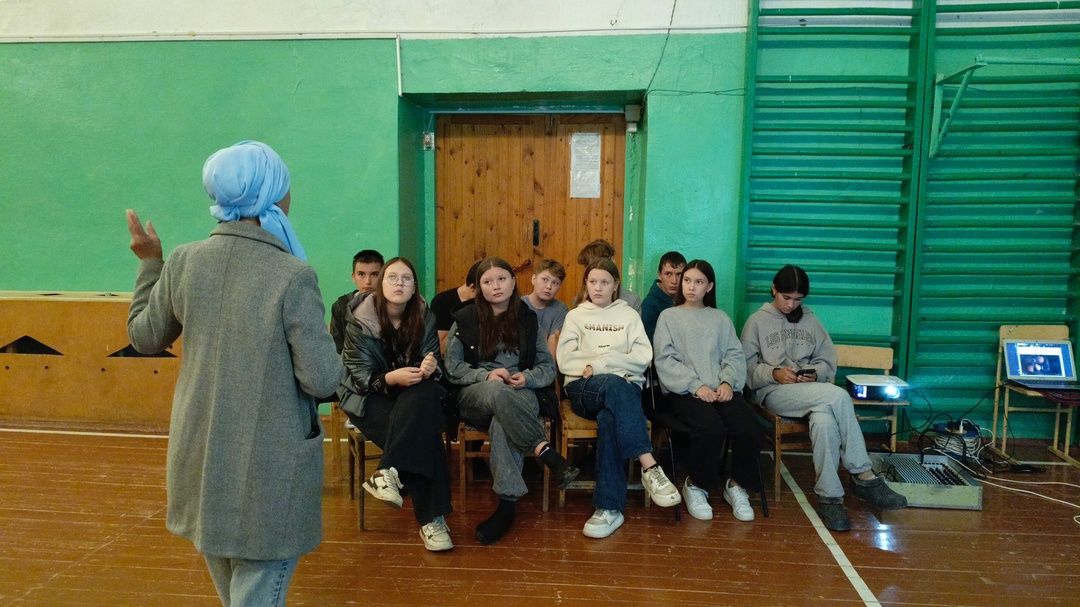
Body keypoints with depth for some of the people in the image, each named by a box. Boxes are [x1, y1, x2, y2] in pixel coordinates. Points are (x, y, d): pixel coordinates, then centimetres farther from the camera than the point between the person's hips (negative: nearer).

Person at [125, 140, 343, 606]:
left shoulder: (183, 262, -6)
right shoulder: (293, 275, -21)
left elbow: (145, 338, 10)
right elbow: (323, 380, -19)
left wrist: (149, 263, 20)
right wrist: (322, 340, 2)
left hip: (201, 459, 6)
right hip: (269, 467, -5)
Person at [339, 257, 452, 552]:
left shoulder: (424, 317, -1)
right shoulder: (360, 320, -9)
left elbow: (433, 363, 0)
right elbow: (359, 375, -11)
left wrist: (429, 367, -26)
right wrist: (391, 378, -32)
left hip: (414, 393, 3)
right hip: (372, 398, -3)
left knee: (422, 397, -36)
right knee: (422, 433, -31)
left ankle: (388, 472, -35)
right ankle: (431, 518, -30)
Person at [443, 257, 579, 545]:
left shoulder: (528, 319, 11)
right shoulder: (465, 319, 7)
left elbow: (548, 367, 11)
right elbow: (453, 366, 4)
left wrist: (526, 377, -11)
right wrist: (486, 375, -13)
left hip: (520, 394, 1)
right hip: (475, 396, 0)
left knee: (502, 422, -38)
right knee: (498, 392, -39)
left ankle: (508, 504, -38)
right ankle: (547, 453, -37)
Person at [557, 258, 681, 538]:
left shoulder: (629, 315, 19)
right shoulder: (575, 316, 19)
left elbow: (643, 358, 3)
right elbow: (566, 361, 3)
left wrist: (599, 364, -8)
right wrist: (616, 366, -6)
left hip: (626, 388, 1)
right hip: (584, 390, 0)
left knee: (608, 419, -37)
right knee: (615, 385, -38)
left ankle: (609, 507, -38)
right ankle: (649, 466, -45)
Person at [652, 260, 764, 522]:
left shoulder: (720, 319, 21)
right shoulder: (668, 316, 10)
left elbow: (734, 355, 12)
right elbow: (665, 360, -2)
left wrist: (728, 382, -9)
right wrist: (696, 386, -14)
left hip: (721, 390, 3)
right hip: (683, 391, -3)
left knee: (749, 429, -23)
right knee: (711, 428, -32)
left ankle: (737, 485, 3)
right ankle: (695, 485, -6)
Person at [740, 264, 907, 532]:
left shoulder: (811, 320, 20)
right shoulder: (757, 321, 9)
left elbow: (828, 360, 16)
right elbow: (747, 368, 1)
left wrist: (814, 374, -7)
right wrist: (775, 373, -17)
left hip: (814, 392, 4)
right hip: (775, 392, -4)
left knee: (824, 420, -36)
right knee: (839, 395, -32)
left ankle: (829, 496, -27)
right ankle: (864, 476, -25)